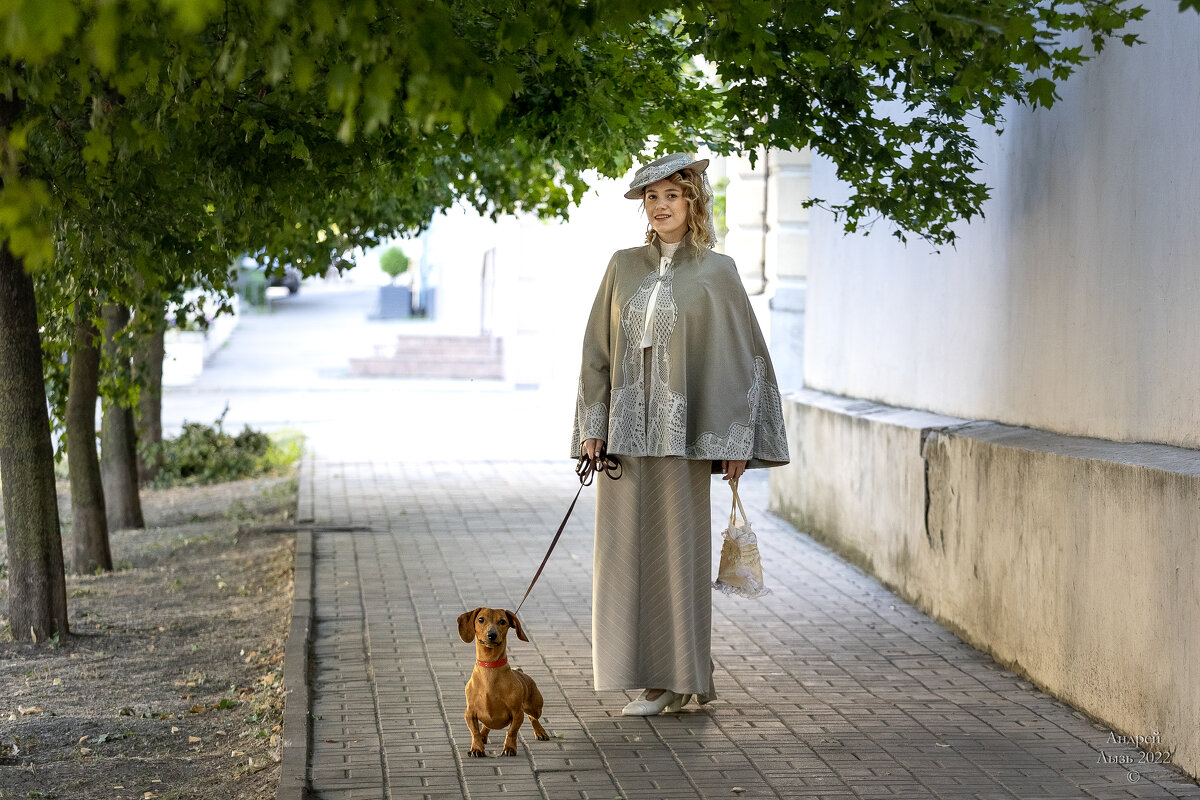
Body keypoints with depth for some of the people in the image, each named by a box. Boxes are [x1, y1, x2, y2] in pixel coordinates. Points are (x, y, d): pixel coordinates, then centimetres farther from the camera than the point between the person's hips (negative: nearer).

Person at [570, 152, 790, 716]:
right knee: (627, 547, 4)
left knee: (677, 547, -1)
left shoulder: (716, 272, 0)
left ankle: (679, 678, 6)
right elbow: (598, 347, 11)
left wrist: (736, 440, -7)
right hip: (626, 427, 4)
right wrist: (593, 428, 3)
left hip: (682, 429, -4)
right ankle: (651, 676, 13)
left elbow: (742, 353, -1)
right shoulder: (624, 266, 10)